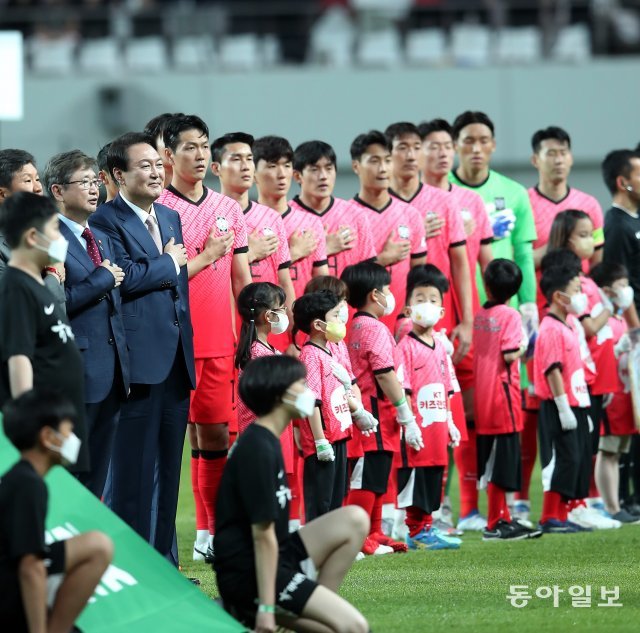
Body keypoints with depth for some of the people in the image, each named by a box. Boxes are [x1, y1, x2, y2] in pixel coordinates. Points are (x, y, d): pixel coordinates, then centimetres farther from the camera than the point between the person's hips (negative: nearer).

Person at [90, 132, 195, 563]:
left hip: (177, 359, 8)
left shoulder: (171, 217, 18)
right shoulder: (107, 221, -8)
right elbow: (125, 277, -21)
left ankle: (164, 560, 16)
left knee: (168, 468, 10)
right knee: (134, 468, -5)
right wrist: (170, 262, -6)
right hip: (139, 360, -8)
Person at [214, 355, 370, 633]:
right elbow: (262, 534, -20)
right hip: (249, 575, -10)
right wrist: (266, 608, -21)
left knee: (354, 520, 6)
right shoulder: (258, 449, -18)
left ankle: (318, 604, 2)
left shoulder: (265, 441, 14)